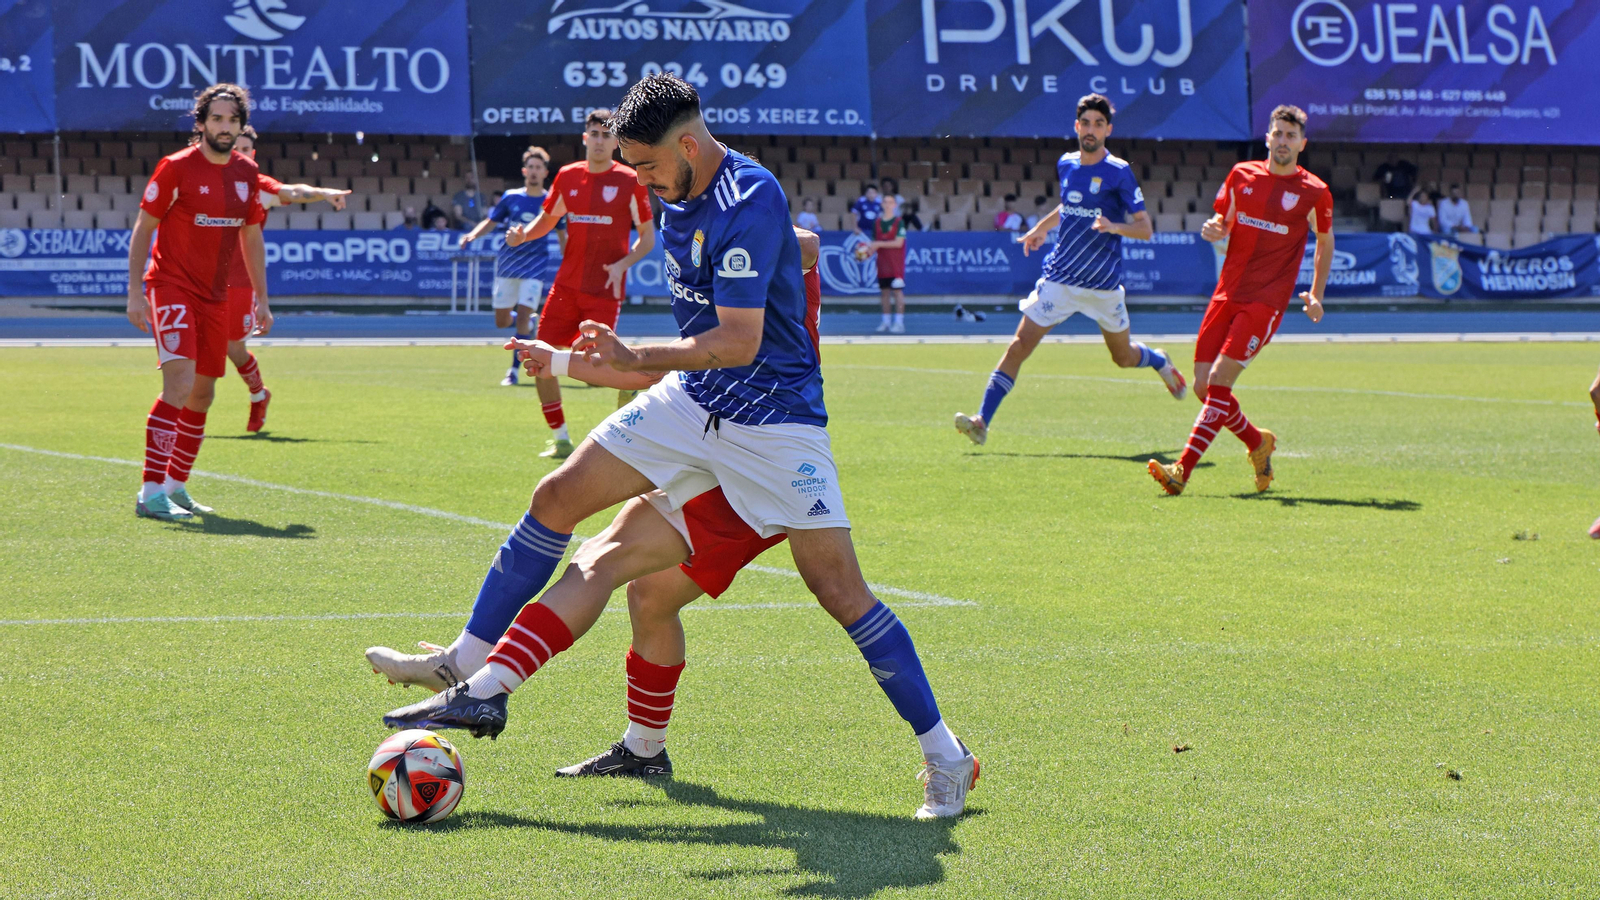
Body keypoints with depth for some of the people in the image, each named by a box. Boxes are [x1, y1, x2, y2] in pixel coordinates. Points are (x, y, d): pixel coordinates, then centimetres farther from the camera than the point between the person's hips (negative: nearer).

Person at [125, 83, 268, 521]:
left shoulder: (247, 173, 7)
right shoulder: (176, 168, -10)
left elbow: (252, 238, 17)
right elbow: (143, 228, -6)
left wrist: (262, 300, 15)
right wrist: (135, 293, -12)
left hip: (215, 295, 7)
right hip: (172, 287, -7)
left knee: (203, 394, 11)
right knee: (180, 383, -21)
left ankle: (176, 485, 26)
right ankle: (151, 493, -23)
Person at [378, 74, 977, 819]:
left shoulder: (749, 201, -23)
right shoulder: (679, 198, 4)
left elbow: (740, 343, -27)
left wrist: (637, 360, -24)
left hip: (774, 419, -8)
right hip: (690, 401, 8)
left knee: (840, 590, -10)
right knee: (558, 498, -1)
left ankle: (945, 757, 0)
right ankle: (479, 687, 3)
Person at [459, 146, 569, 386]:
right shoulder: (511, 197, 2)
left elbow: (562, 235, 9)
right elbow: (491, 221, 9)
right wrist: (472, 235, -9)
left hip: (535, 266, -3)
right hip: (507, 265, 3)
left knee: (523, 316, -14)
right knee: (502, 321, 4)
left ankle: (514, 370, -6)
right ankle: (527, 322, 39)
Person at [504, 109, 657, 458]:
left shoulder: (630, 182, -4)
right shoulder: (567, 177, 8)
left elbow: (648, 236, 1)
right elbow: (547, 219, 22)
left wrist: (623, 264, -15)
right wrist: (523, 235, 2)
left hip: (604, 288, -5)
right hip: (567, 284, 5)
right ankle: (560, 440, 14)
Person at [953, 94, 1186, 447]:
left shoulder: (1119, 172, -10)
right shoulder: (1066, 164, 6)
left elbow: (1145, 228, -11)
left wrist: (1114, 226, -28)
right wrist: (1042, 227, 24)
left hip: (1104, 284, -3)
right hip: (1059, 278, 3)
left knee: (1124, 357, 14)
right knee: (1021, 344, -11)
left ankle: (1160, 362, 49)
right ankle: (982, 420, -14)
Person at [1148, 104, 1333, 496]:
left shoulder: (1314, 192, 0)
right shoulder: (1242, 175, 9)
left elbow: (1325, 241, 15)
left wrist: (1316, 295, 7)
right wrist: (1213, 229, -4)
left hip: (1265, 302, -5)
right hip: (1227, 293, 5)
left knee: (1219, 382, -17)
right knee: (1203, 386, 0)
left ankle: (1182, 471, -20)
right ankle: (1258, 442, 26)